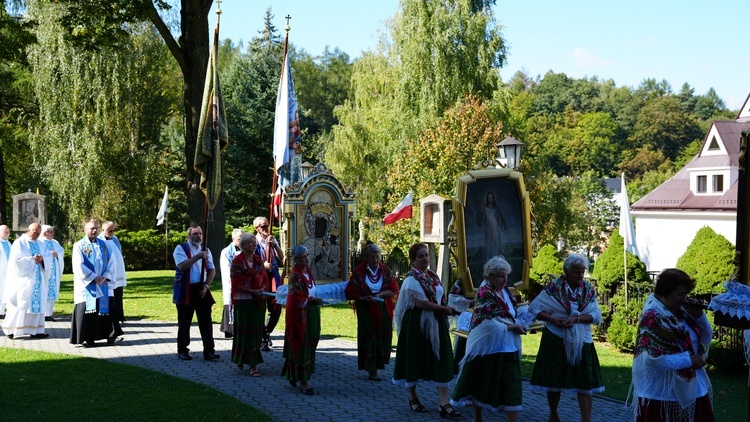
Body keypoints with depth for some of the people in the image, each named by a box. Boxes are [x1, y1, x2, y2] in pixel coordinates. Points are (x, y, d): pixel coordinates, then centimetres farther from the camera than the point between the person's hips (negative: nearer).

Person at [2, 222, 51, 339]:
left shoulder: (41, 244, 14)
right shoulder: (19, 243, -4)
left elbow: (49, 258, 8)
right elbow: (16, 259, -16)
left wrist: (42, 259, -13)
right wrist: (32, 259, -14)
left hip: (38, 280, 6)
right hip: (23, 280, -6)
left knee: (37, 304, 3)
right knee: (20, 304, -6)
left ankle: (35, 330, 7)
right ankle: (10, 330, 4)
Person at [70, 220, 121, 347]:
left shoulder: (104, 245, 11)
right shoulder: (79, 246, -1)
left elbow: (111, 263, 6)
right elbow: (79, 266, -11)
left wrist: (105, 277, -10)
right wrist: (94, 278, -15)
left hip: (104, 285, 4)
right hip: (86, 285, -3)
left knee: (108, 309, -1)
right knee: (87, 311, -4)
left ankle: (111, 336, 2)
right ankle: (87, 339, 1)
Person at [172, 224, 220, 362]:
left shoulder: (205, 250, 13)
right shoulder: (181, 248, -3)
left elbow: (212, 270, 12)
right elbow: (182, 266, -19)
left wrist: (206, 285, -2)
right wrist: (198, 256, -24)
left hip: (202, 289, 4)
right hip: (186, 290, -4)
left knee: (206, 321, 0)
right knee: (184, 322, 5)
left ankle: (209, 351, 3)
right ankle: (182, 351, 16)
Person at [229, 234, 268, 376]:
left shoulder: (258, 260, 10)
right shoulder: (237, 261, -6)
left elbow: (264, 279, 11)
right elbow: (237, 284, -10)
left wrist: (262, 289, -10)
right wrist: (253, 291, -18)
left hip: (258, 300, 5)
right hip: (243, 301, -5)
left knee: (256, 331, 5)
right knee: (244, 330, -2)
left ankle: (252, 364, 11)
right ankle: (240, 358, 9)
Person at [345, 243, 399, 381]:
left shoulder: (385, 270, 0)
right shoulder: (359, 272, -7)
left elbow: (394, 290, 2)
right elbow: (350, 292, -5)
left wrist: (381, 294, -15)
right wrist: (363, 298, -19)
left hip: (383, 309, 3)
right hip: (366, 309, -3)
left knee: (383, 337, 4)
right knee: (369, 337, -2)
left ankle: (379, 362, 24)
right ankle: (372, 370, 4)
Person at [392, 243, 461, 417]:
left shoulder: (433, 276, 12)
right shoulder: (411, 279, -10)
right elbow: (420, 302, -19)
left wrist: (446, 309, 2)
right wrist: (444, 309, -14)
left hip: (436, 324, 6)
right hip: (417, 324, -6)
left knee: (441, 360, -1)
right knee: (415, 359, 5)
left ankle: (444, 403, -2)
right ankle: (412, 397, 24)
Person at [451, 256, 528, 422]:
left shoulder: (505, 290, 10)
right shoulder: (484, 293, -12)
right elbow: (489, 322, -18)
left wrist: (519, 324, 3)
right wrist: (513, 327, -14)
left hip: (508, 347, 6)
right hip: (487, 346, -6)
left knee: (511, 386, 0)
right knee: (481, 384, 9)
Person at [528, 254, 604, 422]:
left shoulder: (589, 290, 0)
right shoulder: (554, 287, -8)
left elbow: (597, 316, -5)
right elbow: (533, 308, -6)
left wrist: (576, 319, -21)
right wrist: (553, 319, -19)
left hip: (581, 342, 2)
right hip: (555, 340, -2)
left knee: (585, 383, -2)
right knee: (554, 381, 8)